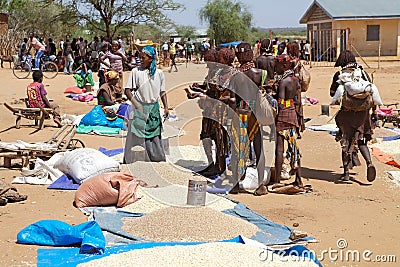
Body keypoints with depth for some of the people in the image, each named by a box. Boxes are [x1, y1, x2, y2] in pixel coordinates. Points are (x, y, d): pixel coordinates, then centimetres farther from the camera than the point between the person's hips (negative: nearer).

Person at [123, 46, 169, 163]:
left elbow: (162, 92, 12)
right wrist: (136, 103, -17)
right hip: (139, 109, -3)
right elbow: (127, 90, -5)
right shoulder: (136, 72, -4)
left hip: (154, 108, 3)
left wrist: (166, 107, 5)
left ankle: (157, 158, 19)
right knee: (136, 135, 0)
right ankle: (132, 161, 9)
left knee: (155, 135, 8)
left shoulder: (159, 73, 5)